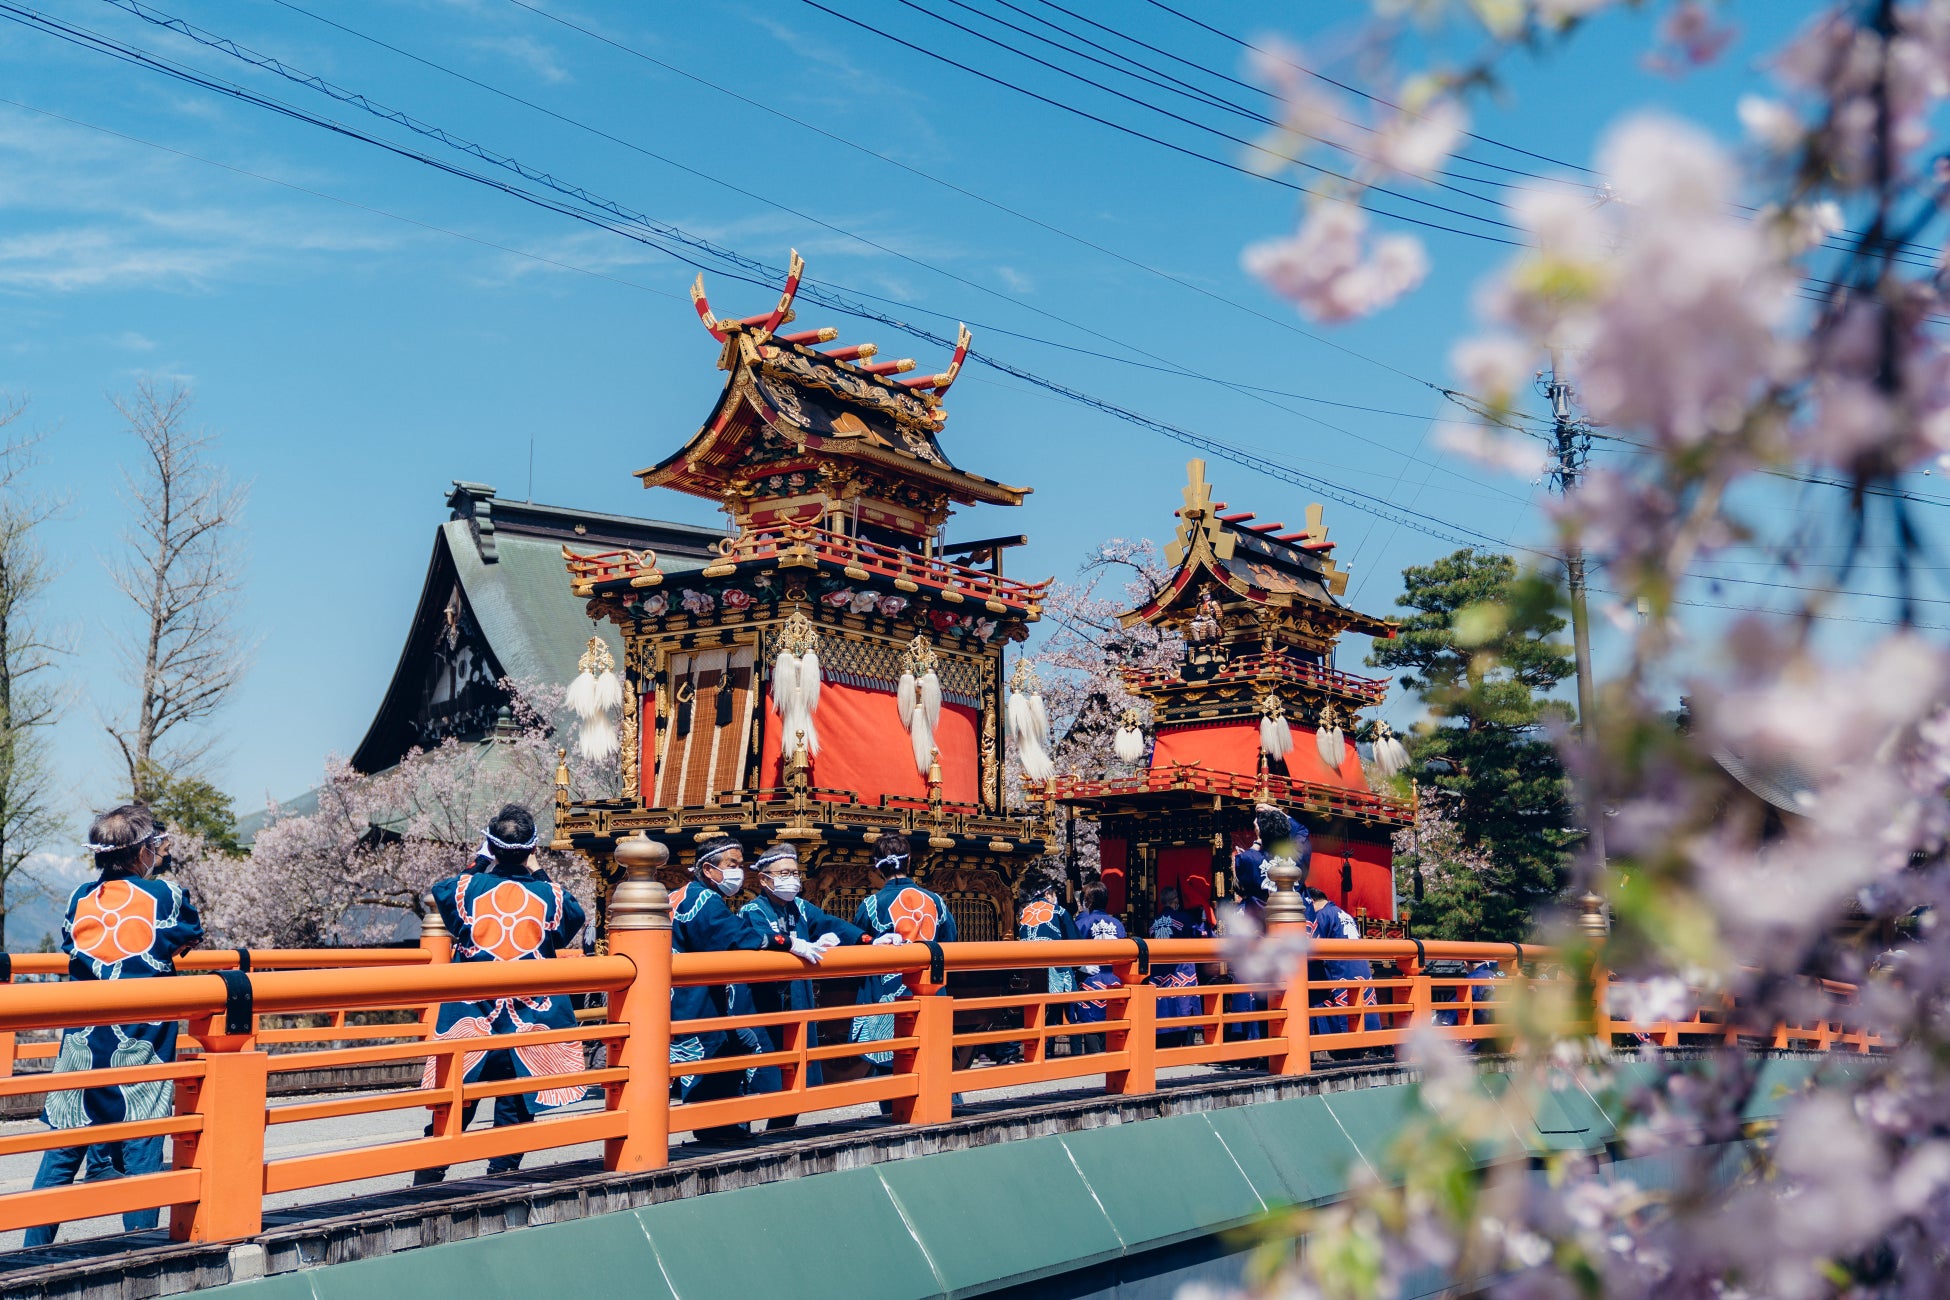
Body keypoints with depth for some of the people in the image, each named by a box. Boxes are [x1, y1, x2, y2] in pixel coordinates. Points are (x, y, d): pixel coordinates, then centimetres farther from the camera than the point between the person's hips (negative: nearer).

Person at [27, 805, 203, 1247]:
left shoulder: (81, 897, 5)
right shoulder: (164, 895, -6)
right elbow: (191, 938, 13)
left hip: (82, 1041, 4)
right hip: (141, 1045, -4)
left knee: (62, 1151, 10)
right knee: (141, 1149, 2)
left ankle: (34, 1253, 14)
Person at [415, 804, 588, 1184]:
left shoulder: (466, 888, -4)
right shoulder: (551, 896, -4)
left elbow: (440, 892, 18)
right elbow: (573, 919, 18)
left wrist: (479, 862, 25)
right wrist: (536, 874, 18)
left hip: (470, 1023, 1)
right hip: (530, 1025, 0)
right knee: (515, 1109, 11)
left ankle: (426, 1183, 15)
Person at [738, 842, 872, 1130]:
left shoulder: (800, 908, 11)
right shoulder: (752, 911, -7)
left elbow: (830, 924, -3)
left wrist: (869, 939, -21)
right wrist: (795, 945, -47)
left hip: (796, 1008, 7)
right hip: (759, 1009, -7)